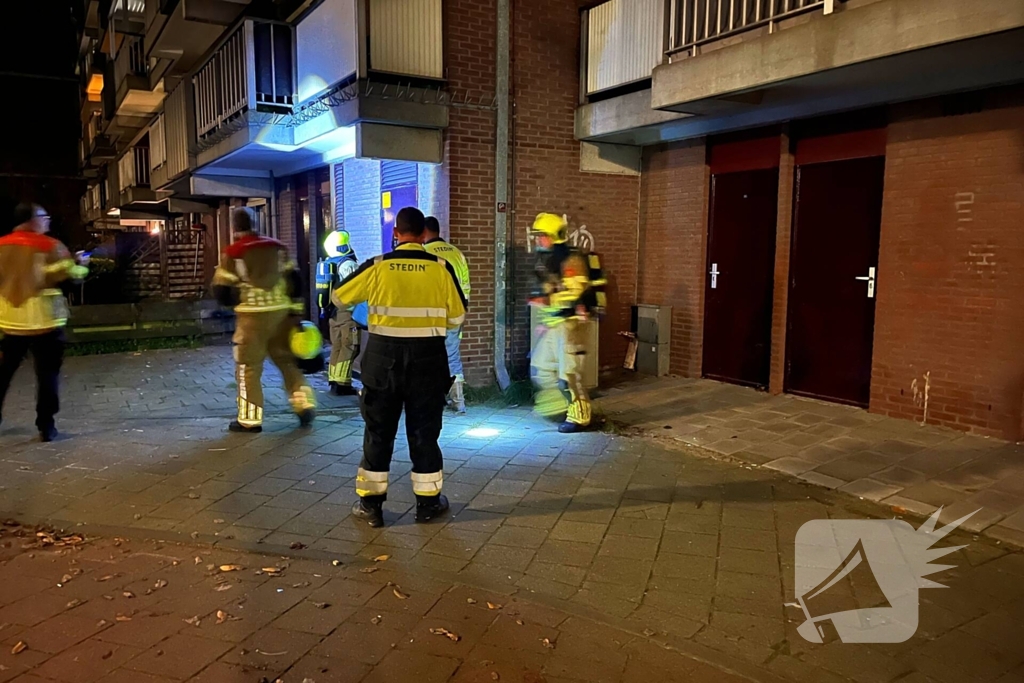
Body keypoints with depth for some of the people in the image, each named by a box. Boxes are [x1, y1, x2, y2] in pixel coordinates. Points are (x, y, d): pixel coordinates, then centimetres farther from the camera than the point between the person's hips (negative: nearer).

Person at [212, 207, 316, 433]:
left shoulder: (232, 253, -5)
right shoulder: (277, 247, 7)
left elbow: (221, 291, -4)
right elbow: (294, 280, 7)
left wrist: (236, 300, 17)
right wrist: (295, 311, 11)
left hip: (253, 315, -4)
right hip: (281, 312, 4)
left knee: (248, 366, 6)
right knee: (287, 359, 16)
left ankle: (249, 419, 9)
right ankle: (305, 405, 12)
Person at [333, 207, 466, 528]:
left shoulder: (377, 266, -5)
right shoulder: (441, 268, -5)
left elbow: (339, 297, 8)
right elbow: (457, 317, 2)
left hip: (384, 356, 0)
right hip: (426, 357, 0)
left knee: (378, 429, 11)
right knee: (424, 430, 11)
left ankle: (370, 503, 18)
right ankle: (428, 502, 20)